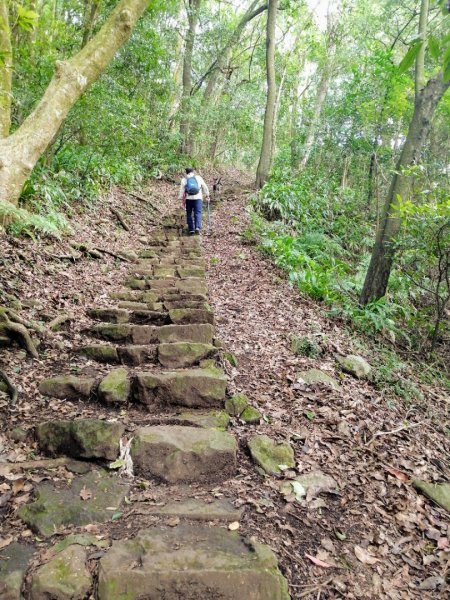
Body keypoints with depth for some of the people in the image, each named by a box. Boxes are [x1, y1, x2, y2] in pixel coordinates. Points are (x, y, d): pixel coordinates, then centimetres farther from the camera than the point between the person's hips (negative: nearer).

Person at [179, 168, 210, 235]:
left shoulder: (184, 180, 7)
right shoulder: (198, 178, 9)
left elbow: (182, 190, 4)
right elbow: (205, 187, 12)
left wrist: (182, 200, 8)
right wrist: (207, 196, 20)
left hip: (188, 198, 0)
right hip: (198, 198, 0)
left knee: (189, 214, 8)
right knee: (198, 213, -4)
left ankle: (191, 229, 5)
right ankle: (197, 227, -23)